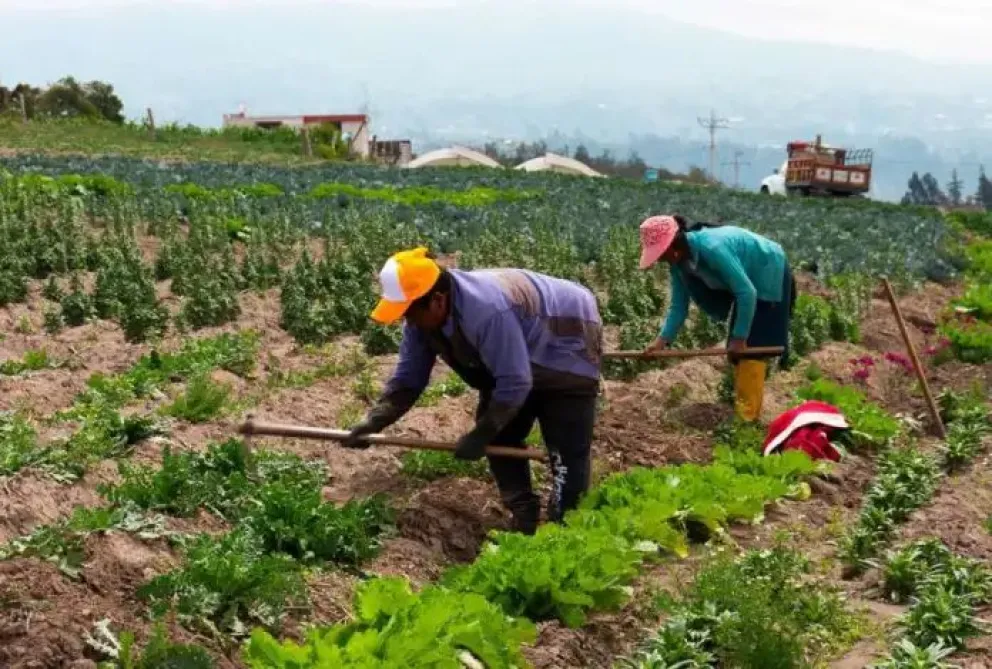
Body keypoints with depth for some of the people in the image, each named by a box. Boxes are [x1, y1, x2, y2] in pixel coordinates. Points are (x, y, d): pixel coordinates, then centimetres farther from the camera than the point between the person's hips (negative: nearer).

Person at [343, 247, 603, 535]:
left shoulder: (487, 310, -43)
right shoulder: (423, 317, -15)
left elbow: (515, 383, -37)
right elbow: (408, 377, -9)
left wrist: (480, 435, -28)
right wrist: (373, 422, -23)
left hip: (567, 346, -9)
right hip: (515, 359, 9)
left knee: (566, 447, -11)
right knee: (500, 436, 7)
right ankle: (524, 519, 18)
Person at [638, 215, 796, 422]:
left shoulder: (712, 248, -38)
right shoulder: (678, 263, -12)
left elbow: (747, 292, -35)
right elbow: (679, 306, -4)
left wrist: (739, 337, -29)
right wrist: (662, 340, -17)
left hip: (769, 274, -9)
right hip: (747, 278, 9)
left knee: (752, 345, -11)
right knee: (738, 348, 13)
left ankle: (747, 415, -7)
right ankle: (740, 406, 25)